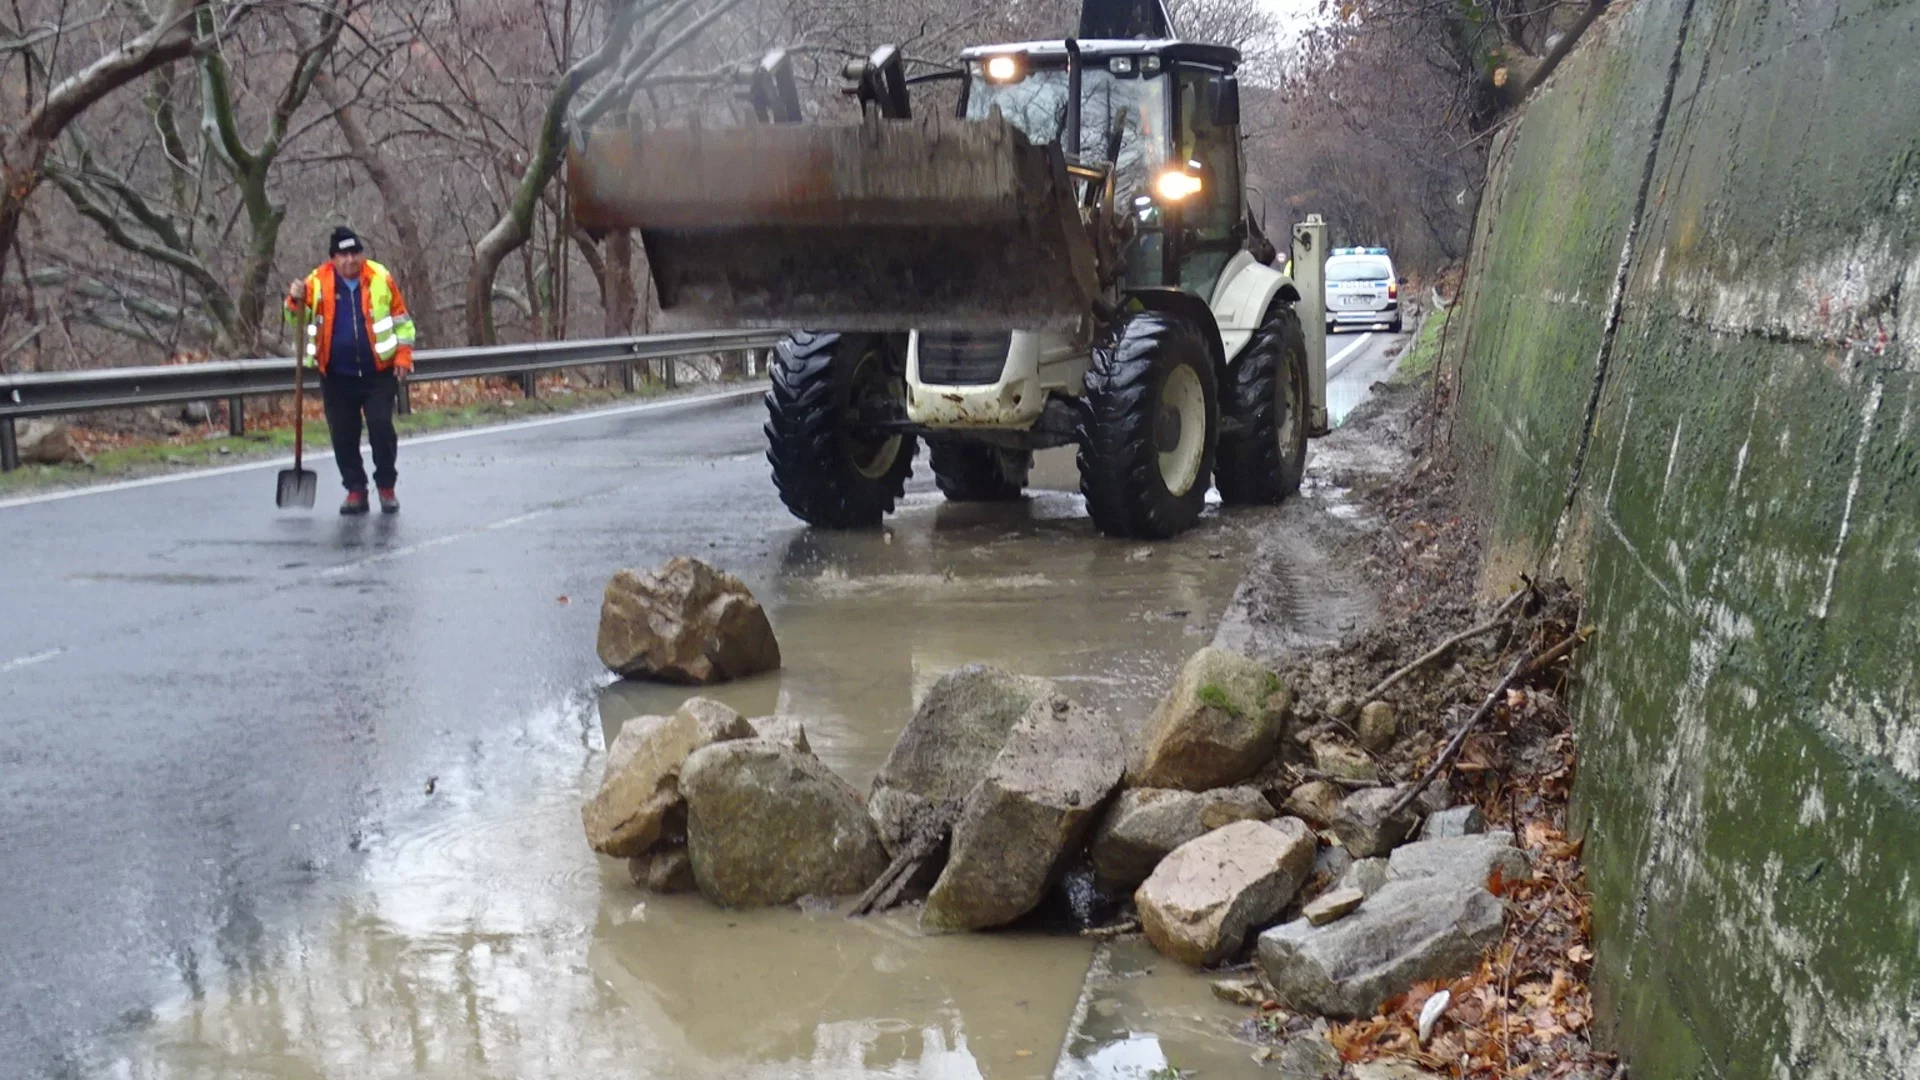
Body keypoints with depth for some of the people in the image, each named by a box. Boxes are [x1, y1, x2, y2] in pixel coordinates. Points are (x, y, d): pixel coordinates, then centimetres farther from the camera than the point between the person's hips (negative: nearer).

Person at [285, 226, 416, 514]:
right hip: (337, 376, 2)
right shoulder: (317, 283, -1)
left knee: (381, 427, -9)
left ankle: (386, 487, 6)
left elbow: (401, 319, 5)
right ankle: (356, 490, 16)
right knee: (343, 435, 4)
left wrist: (403, 355, -2)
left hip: (379, 373, -2)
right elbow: (298, 323, 6)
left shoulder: (381, 278, -3)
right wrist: (295, 302, -14)